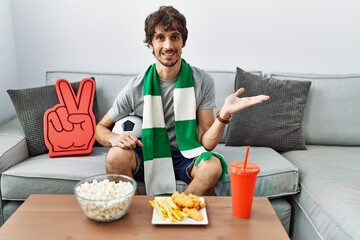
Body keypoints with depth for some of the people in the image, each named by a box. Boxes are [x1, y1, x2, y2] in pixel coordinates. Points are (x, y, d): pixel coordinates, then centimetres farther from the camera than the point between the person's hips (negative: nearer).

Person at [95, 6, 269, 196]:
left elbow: (206, 143, -12)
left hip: (185, 155, 0)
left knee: (213, 166, -31)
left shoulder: (202, 82, -11)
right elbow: (101, 128, 0)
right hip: (147, 155, 0)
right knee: (116, 157, -31)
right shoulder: (135, 88, -11)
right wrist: (113, 138, -24)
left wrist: (224, 114, -31)